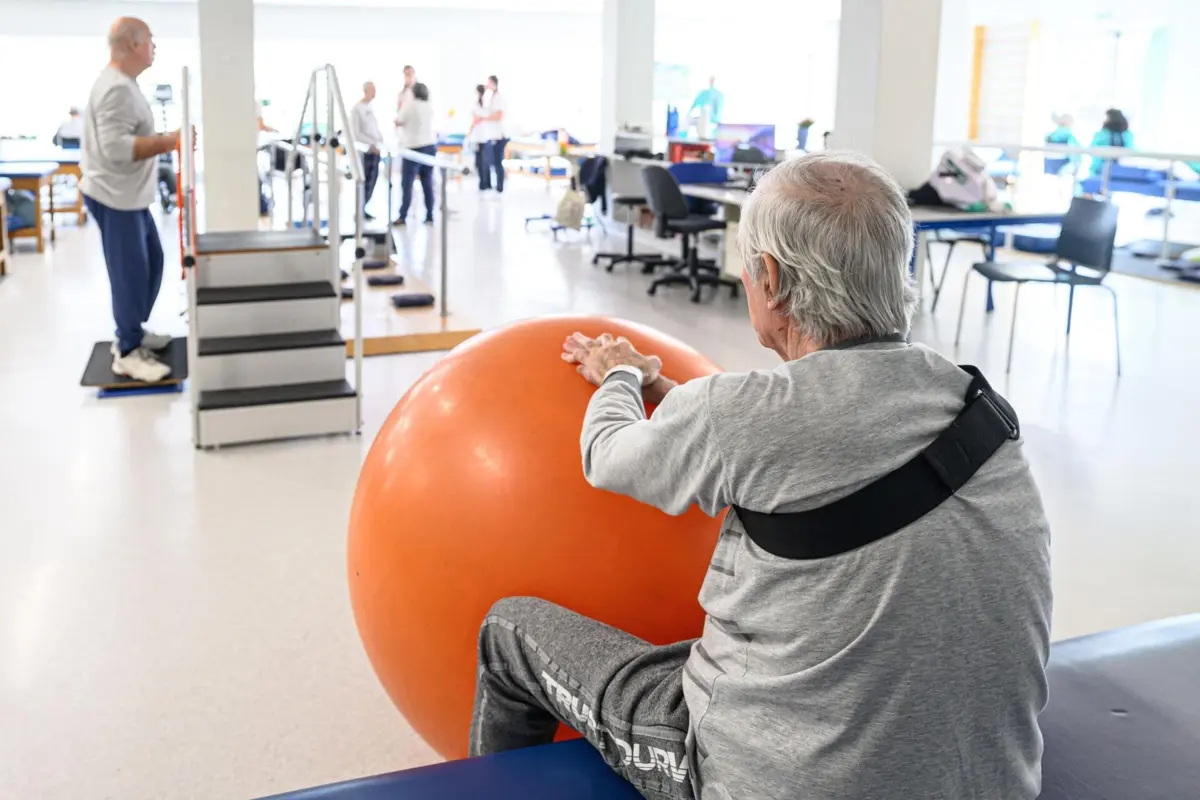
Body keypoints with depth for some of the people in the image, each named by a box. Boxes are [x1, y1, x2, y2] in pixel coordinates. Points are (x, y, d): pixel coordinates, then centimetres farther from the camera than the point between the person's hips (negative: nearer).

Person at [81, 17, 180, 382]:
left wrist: (163, 140, 18)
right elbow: (116, 147, -28)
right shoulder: (117, 88, -20)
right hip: (115, 197, -11)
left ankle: (132, 333, 29)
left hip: (131, 195, 11)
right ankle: (127, 353, 5)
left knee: (150, 264, 17)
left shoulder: (122, 84, 13)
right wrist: (169, 142, -27)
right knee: (130, 273, -4)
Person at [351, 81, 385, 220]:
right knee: (363, 181, -4)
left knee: (372, 180, 7)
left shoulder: (372, 107, 12)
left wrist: (382, 140, 3)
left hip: (375, 150, 7)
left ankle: (363, 209, 17)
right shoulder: (356, 109, -9)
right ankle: (360, 211, 4)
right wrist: (372, 143, -18)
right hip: (363, 151, -7)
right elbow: (356, 133, -14)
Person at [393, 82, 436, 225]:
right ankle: (430, 215, 7)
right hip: (430, 146, 5)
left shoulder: (410, 105, -7)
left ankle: (403, 217, -7)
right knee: (427, 183, 8)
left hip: (414, 147, -5)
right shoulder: (429, 107, 9)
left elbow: (398, 122, 0)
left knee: (407, 184, -4)